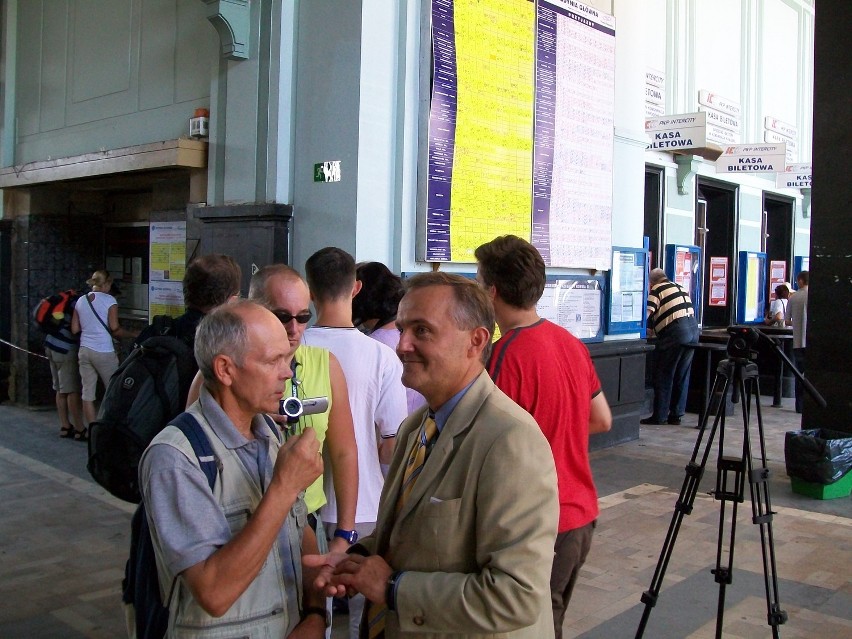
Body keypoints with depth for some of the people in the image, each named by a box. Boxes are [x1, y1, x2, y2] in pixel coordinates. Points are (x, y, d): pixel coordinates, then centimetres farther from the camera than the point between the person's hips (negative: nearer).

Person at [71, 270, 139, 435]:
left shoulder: (81, 301, 9)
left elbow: (74, 329, 9)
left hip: (85, 350, 5)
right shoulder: (109, 300, -7)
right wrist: (133, 334, 1)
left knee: (87, 391, 6)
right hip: (104, 352, -5)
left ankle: (91, 430, 10)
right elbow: (114, 329, -12)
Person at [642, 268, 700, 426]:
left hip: (675, 331, -7)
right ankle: (676, 414, 17)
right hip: (693, 329, 7)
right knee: (682, 376, 12)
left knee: (663, 375, 1)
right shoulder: (680, 288, 24)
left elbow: (647, 315, -9)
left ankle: (659, 416, 3)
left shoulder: (656, 290, 2)